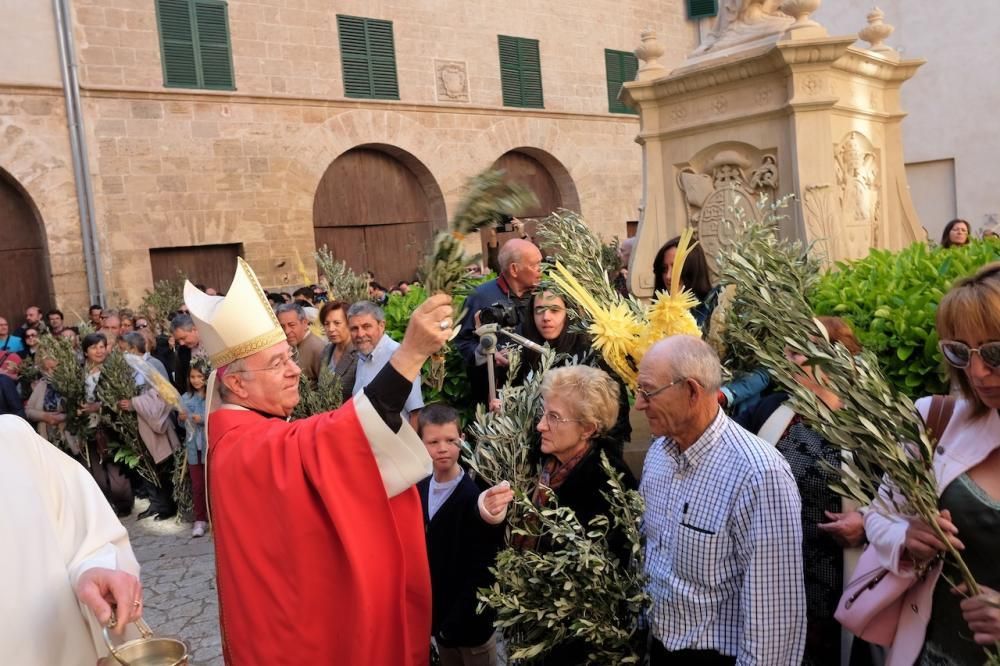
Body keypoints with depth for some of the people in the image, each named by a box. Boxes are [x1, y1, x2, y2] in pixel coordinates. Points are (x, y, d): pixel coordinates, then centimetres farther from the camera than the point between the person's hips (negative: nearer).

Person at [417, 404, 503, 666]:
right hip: (436, 614, 5)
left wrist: (456, 621, -19)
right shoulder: (419, 490, -1)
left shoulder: (477, 496, -20)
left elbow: (481, 570, -18)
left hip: (471, 622, -5)